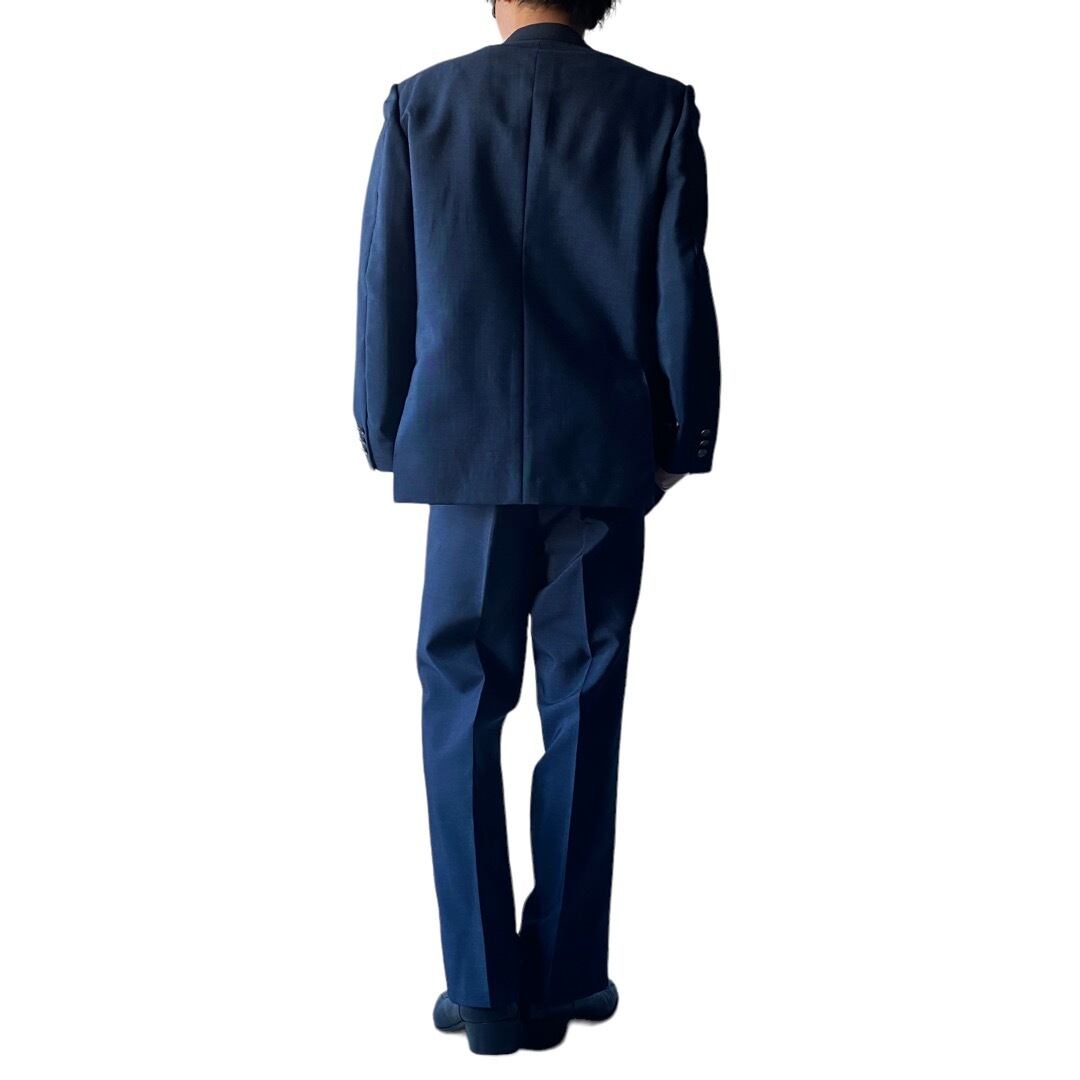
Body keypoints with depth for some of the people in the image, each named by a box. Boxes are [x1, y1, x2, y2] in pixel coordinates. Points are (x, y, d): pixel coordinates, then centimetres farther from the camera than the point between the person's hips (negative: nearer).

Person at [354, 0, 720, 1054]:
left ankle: (484, 989, 10)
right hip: (604, 456, 0)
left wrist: (387, 435, 13)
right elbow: (681, 292, -2)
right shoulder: (659, 109, -1)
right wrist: (682, 438, 9)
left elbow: (384, 286, 3)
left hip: (469, 455, 0)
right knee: (581, 715, 9)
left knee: (461, 710, 8)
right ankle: (562, 980, 17)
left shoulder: (420, 105, 1)